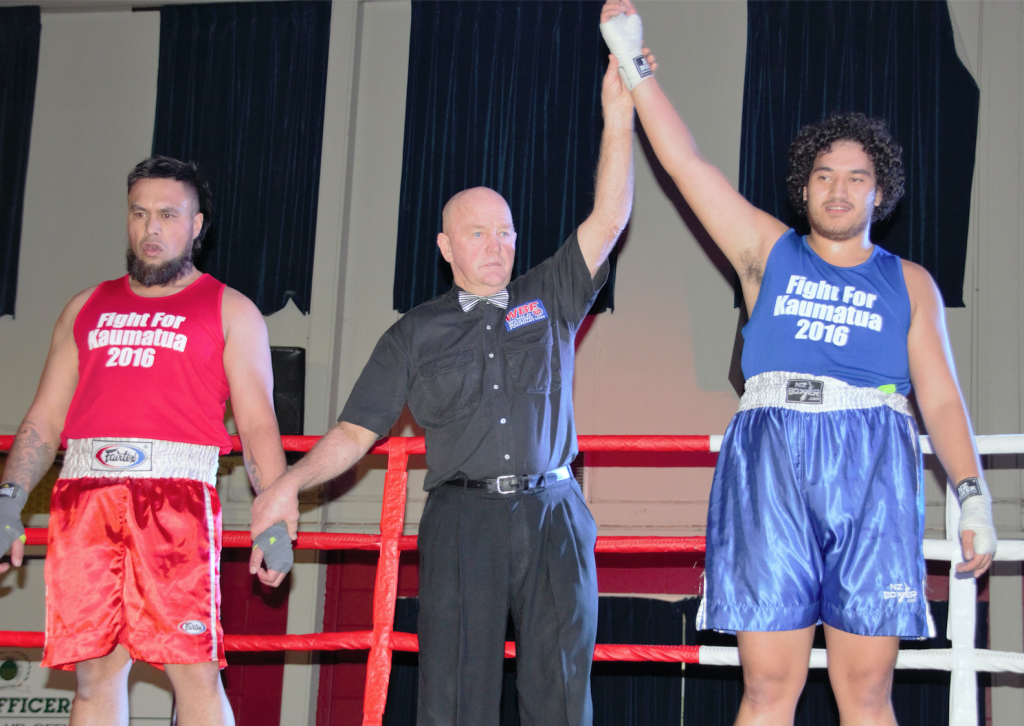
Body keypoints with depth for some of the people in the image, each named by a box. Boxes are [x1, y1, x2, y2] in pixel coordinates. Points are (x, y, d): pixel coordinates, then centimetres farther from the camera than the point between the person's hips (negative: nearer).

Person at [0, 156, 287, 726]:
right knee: (96, 669, 0)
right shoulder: (88, 308, 23)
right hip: (85, 493, 3)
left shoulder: (230, 311, 14)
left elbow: (258, 425, 6)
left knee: (194, 668, -11)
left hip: (176, 493, -3)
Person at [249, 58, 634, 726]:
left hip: (552, 519, 1)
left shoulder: (549, 301, 15)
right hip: (462, 521, -1)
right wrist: (291, 482, -9)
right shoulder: (416, 334, 13)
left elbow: (608, 220, 4)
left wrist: (618, 119, -7)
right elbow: (356, 432, 9)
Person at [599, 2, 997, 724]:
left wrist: (974, 496, 1)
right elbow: (688, 163, 10)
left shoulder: (908, 282, 16)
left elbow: (940, 396, 11)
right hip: (770, 468, 0)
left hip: (873, 472, 1)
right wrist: (637, 62, 6)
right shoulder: (769, 252, 16)